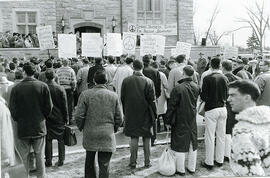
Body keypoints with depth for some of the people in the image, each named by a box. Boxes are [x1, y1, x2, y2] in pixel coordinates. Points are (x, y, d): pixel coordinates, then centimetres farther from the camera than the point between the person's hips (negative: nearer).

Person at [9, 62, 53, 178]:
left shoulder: (16, 88, -10)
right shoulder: (43, 86, -9)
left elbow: (12, 109, -5)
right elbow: (49, 107, -5)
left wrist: (18, 120, 12)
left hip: (22, 128, 0)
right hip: (39, 127, 1)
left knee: (23, 157, 12)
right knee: (40, 156, 13)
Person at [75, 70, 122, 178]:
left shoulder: (85, 94, -6)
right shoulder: (113, 96, -1)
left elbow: (79, 116, -8)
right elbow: (119, 118, 2)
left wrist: (81, 127, 11)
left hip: (89, 134, 0)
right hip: (108, 135, 0)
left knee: (89, 161, 20)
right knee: (104, 164, 7)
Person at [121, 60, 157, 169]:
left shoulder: (126, 81, -6)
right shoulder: (148, 82, -11)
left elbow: (122, 98, 1)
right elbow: (152, 100, -9)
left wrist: (125, 112, 12)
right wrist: (154, 114, 1)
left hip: (131, 114, 1)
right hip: (145, 115, -1)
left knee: (134, 138, 10)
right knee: (146, 138, 11)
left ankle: (133, 162, 15)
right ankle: (147, 162, 20)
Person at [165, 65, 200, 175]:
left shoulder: (178, 89, -19)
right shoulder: (196, 87, -2)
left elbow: (171, 106, -14)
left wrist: (168, 120, -6)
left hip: (180, 121, -5)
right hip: (192, 120, 5)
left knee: (180, 145, 7)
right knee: (192, 144, 16)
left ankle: (181, 170, 17)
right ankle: (192, 168, 28)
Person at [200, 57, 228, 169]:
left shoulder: (207, 78, -13)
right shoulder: (224, 78, 1)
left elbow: (204, 97, -13)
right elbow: (227, 95, 8)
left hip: (211, 109, -5)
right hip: (223, 109, 5)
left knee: (210, 137, 3)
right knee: (221, 136, 13)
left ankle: (209, 162, 12)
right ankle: (220, 160, 25)